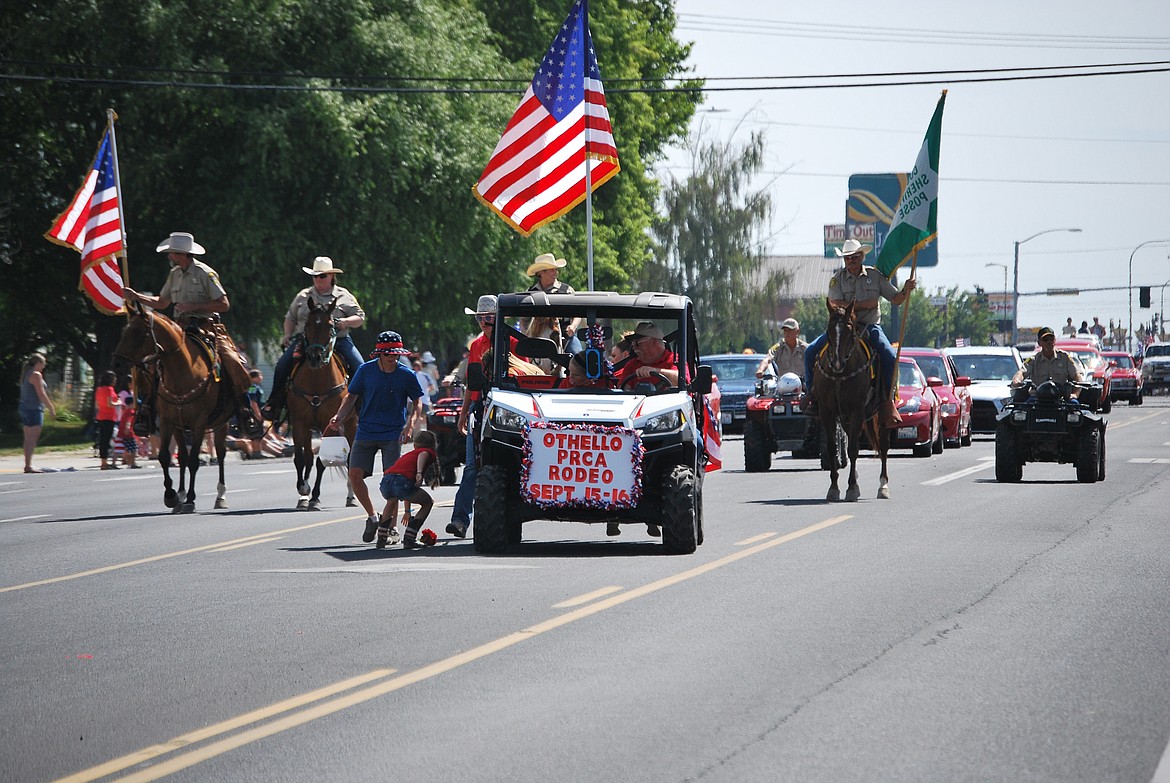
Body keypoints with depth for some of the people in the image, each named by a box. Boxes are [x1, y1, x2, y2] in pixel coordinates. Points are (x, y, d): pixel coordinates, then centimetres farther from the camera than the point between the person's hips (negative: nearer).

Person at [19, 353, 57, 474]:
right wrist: (51, 408, -10)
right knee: (32, 438, -11)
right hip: (34, 409, -9)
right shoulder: (36, 375, -10)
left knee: (28, 439, 10)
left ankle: (27, 465, 11)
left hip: (24, 408, 9)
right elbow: (41, 394, -15)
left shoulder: (25, 375, 17)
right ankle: (29, 465, -17)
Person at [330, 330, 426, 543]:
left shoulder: (406, 375, -3)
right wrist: (339, 417, -7)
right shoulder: (365, 371, -2)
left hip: (393, 434, -2)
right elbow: (351, 396, 9)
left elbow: (417, 401, 8)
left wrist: (411, 423, -9)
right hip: (365, 433, 2)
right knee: (355, 474, -7)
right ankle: (372, 517, 14)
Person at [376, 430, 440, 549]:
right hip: (402, 482, -6)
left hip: (385, 482, 6)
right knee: (428, 503, 20)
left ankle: (381, 538, 35)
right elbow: (422, 455, -6)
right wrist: (419, 473, -23)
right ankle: (409, 539, 9)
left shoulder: (408, 454, 40)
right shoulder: (429, 452, 21)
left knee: (392, 501, 40)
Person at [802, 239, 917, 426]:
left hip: (870, 327, -1)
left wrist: (906, 291, -15)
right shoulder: (838, 278, 2)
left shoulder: (875, 276, 5)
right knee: (811, 351, -15)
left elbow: (895, 300, 7)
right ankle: (811, 394, -3)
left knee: (889, 357, -26)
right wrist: (863, 305, -16)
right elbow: (834, 304, -12)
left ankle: (888, 402, -17)